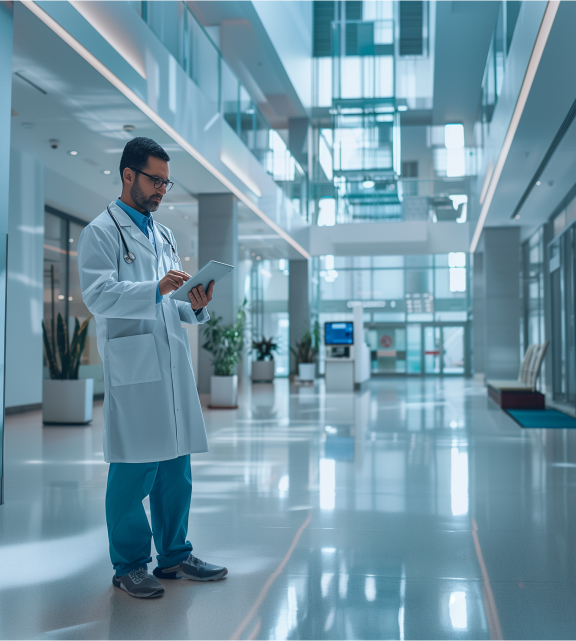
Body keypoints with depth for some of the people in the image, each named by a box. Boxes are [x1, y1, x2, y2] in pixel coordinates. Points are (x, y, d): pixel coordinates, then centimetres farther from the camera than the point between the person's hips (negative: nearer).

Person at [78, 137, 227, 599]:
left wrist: (196, 306, 2)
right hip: (133, 369, -7)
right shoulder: (101, 232, 0)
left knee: (176, 469, 10)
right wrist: (156, 289, -26)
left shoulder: (164, 236, 23)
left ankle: (175, 555, 22)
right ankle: (130, 566, 11)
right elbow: (98, 295, -14)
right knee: (133, 471, -3)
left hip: (174, 365, 7)